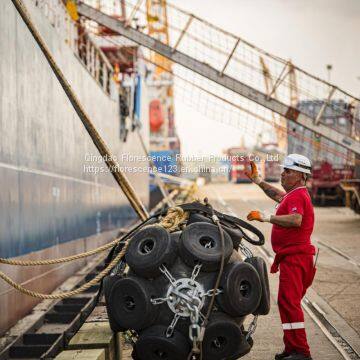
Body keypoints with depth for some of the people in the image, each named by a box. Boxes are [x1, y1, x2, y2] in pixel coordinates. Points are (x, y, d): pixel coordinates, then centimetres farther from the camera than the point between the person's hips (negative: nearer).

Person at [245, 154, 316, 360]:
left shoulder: (297, 196, -15)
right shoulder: (294, 194, 19)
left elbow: (296, 220, -35)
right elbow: (278, 196, 42)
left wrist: (266, 217, -30)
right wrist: (258, 181, 41)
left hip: (295, 257, -11)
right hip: (294, 257, 11)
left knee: (288, 301, -15)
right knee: (289, 302, 16)